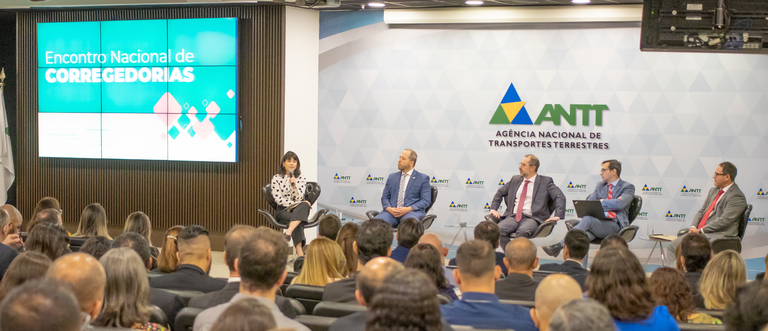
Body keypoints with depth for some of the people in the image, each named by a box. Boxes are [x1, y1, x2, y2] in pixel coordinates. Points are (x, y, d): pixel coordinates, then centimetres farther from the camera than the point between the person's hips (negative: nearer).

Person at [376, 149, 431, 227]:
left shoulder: (423, 178, 11)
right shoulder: (392, 177, 23)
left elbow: (425, 200, 2)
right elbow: (384, 197, 18)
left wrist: (408, 209, -14)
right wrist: (389, 208, -6)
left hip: (412, 211, -3)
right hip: (392, 211, 3)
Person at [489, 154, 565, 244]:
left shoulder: (545, 181, 8)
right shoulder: (515, 179, 22)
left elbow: (560, 197, -1)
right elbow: (500, 192, 31)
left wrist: (557, 216, -16)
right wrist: (493, 209, 15)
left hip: (531, 218, -4)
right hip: (513, 217, 4)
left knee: (522, 231, -39)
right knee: (499, 230, -29)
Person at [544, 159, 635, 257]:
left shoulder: (628, 187, 6)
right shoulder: (600, 185, 26)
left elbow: (620, 204, -13)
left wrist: (601, 202, -1)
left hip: (614, 225, -5)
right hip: (598, 223, 5)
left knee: (587, 219, -32)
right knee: (583, 236, -33)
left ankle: (559, 245, -34)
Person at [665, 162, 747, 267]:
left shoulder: (737, 197, -8)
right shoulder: (713, 191, 21)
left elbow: (724, 220, -16)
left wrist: (700, 231, -16)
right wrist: (693, 227, 0)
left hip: (717, 236, -9)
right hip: (699, 232, 9)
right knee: (672, 246, -6)